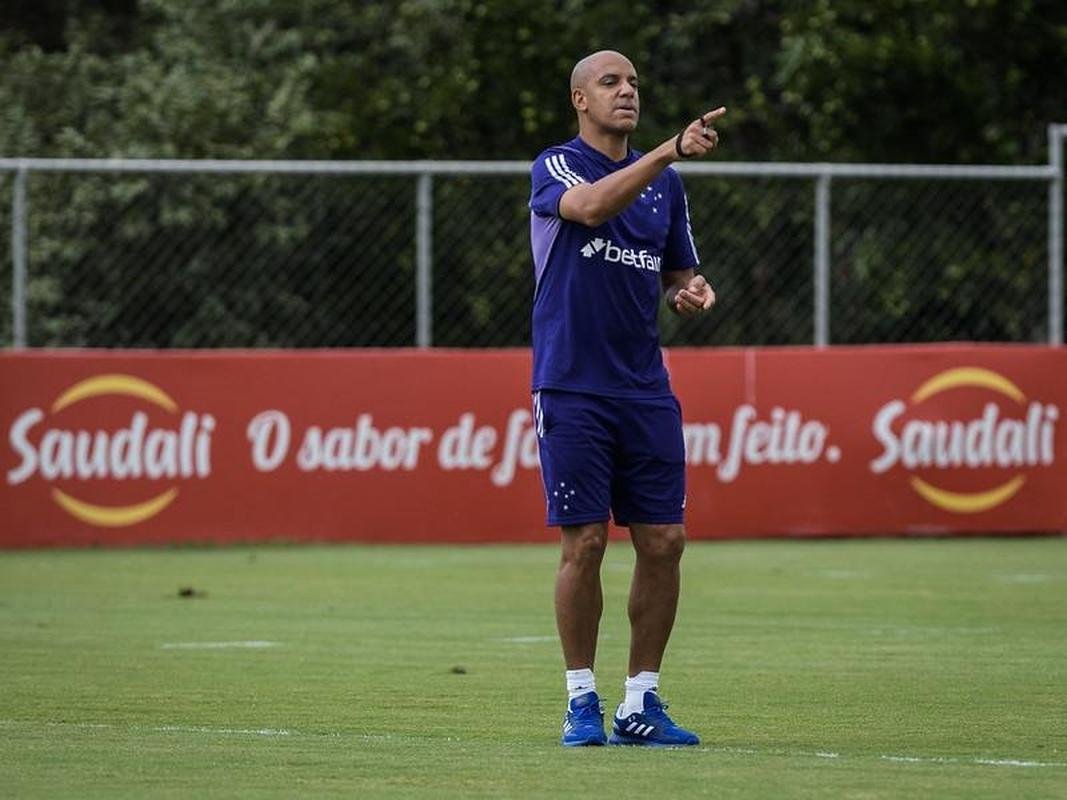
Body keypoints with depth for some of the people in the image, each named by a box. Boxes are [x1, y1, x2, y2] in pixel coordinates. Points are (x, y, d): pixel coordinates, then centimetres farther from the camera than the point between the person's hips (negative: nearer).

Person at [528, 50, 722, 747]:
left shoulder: (665, 181, 14)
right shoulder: (556, 168, -3)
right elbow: (590, 205, -27)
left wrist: (693, 291, -2)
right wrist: (673, 150, -37)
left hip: (647, 391, 5)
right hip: (572, 388, -5)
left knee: (664, 543, 1)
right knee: (585, 544, -5)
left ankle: (642, 702, 11)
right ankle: (582, 701, 6)